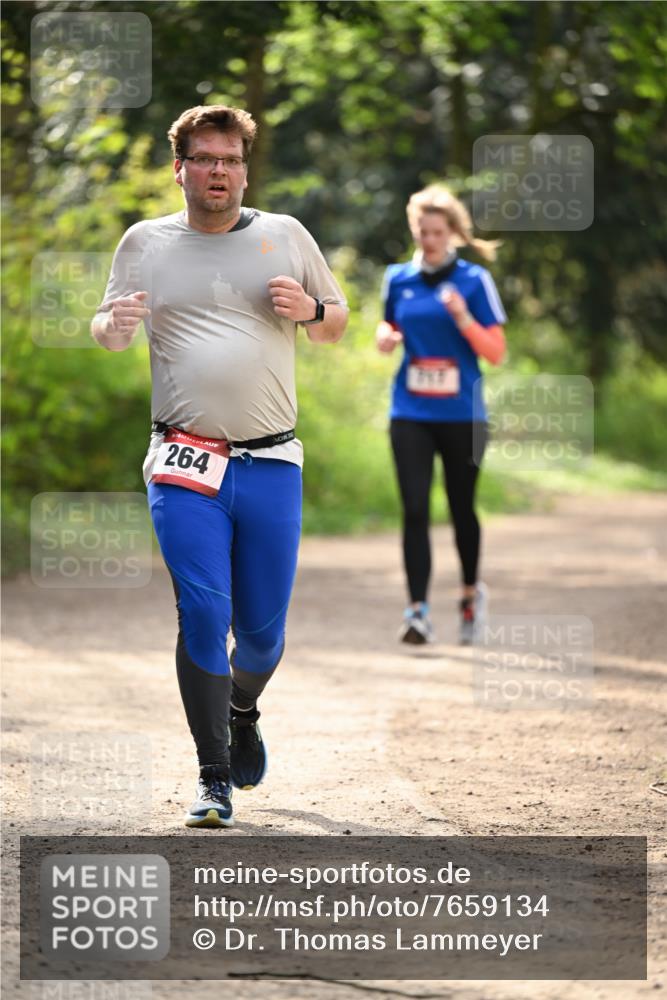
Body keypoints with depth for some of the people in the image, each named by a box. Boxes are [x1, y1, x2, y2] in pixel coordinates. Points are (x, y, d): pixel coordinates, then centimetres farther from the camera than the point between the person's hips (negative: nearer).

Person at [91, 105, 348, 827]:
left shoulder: (285, 236, 10)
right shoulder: (146, 242, 9)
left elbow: (336, 325, 17)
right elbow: (105, 327, 12)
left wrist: (309, 308, -6)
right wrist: (114, 326, -12)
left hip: (271, 464, 1)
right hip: (184, 466, -1)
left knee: (262, 629, 6)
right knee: (203, 616, -11)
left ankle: (242, 712, 39)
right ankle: (215, 780, -3)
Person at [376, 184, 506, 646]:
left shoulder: (474, 280, -3)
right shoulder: (398, 279, 6)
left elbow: (496, 353, -4)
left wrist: (464, 319, -20)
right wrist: (386, 337, -2)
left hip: (462, 415, -2)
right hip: (410, 414, 2)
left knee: (461, 508, 10)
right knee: (414, 510, -10)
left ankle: (472, 591, 34)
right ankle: (418, 611, -12)